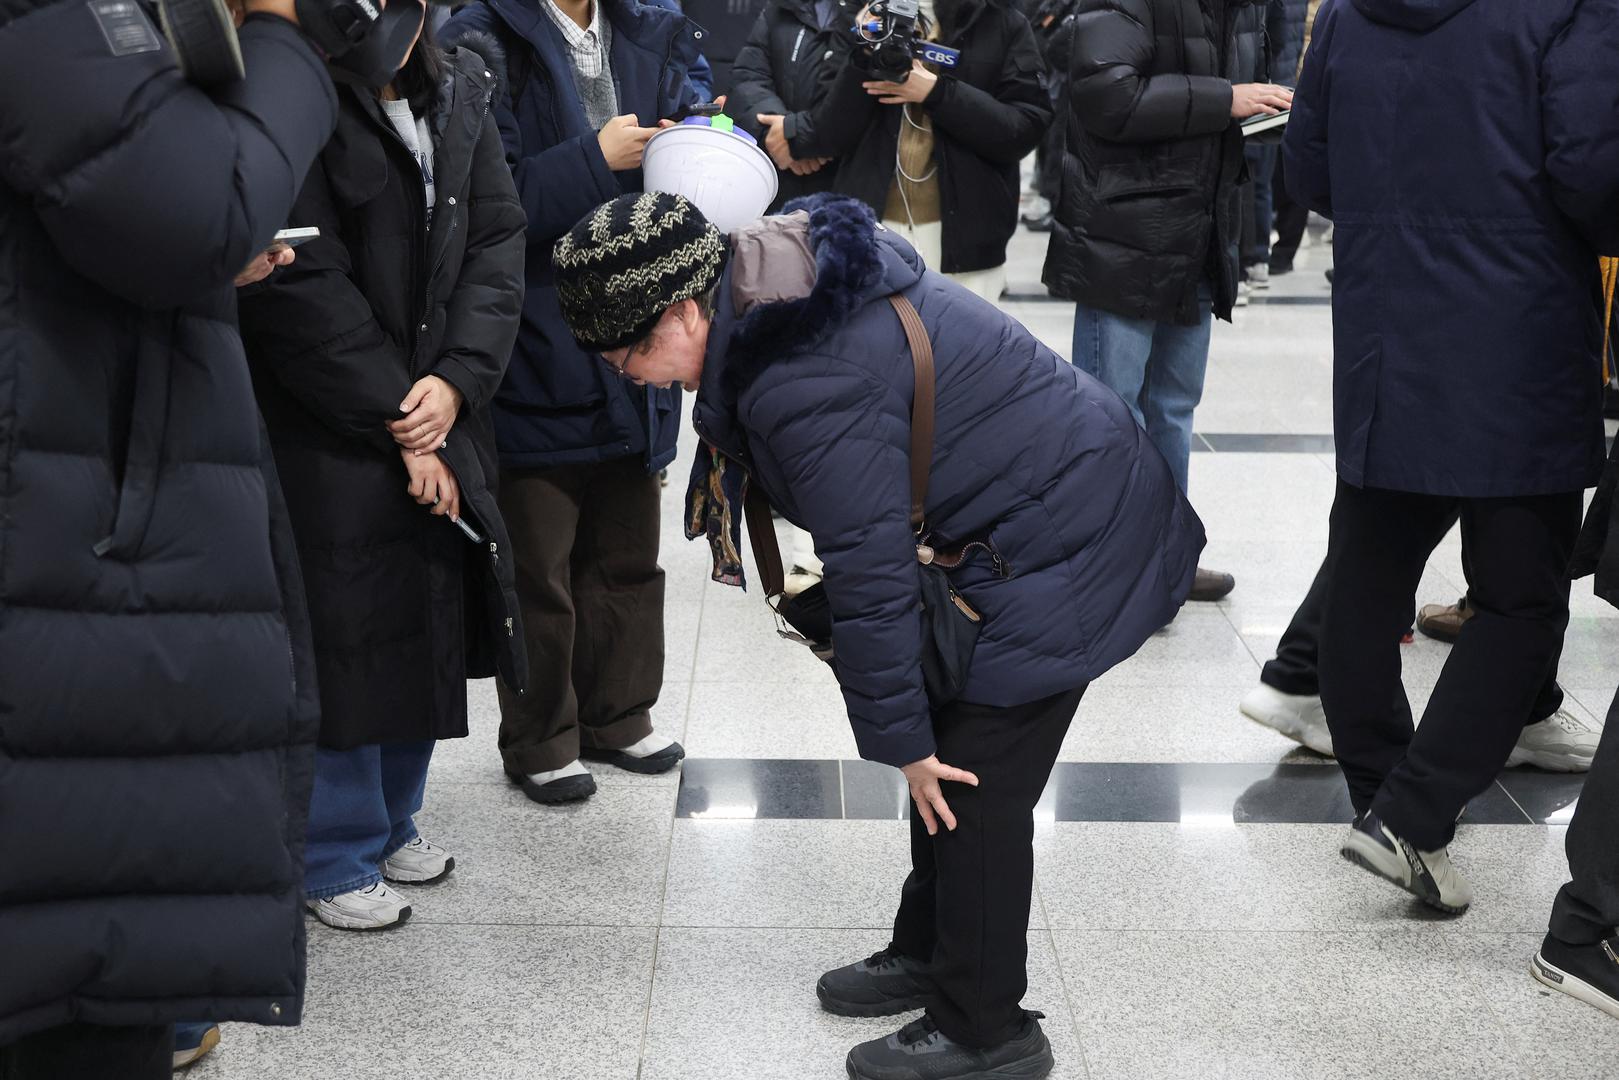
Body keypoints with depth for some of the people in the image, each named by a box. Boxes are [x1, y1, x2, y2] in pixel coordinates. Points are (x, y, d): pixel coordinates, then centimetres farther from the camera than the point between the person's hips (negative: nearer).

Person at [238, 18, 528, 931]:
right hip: (328, 431, -6)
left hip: (441, 416, 6)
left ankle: (393, 818, 34)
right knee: (345, 639, 1)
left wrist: (457, 379, -12)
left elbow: (498, 240, 2)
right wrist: (397, 427, -14)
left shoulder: (456, 88, 5)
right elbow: (303, 290, -17)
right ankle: (337, 858, 19)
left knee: (429, 626, 15)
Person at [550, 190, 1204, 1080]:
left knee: (967, 789, -2)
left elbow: (871, 572, -25)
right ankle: (929, 955, 35)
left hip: (1065, 550, -10)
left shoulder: (806, 384, -30)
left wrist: (901, 737, -14)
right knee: (949, 763, 18)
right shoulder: (784, 273, 1)